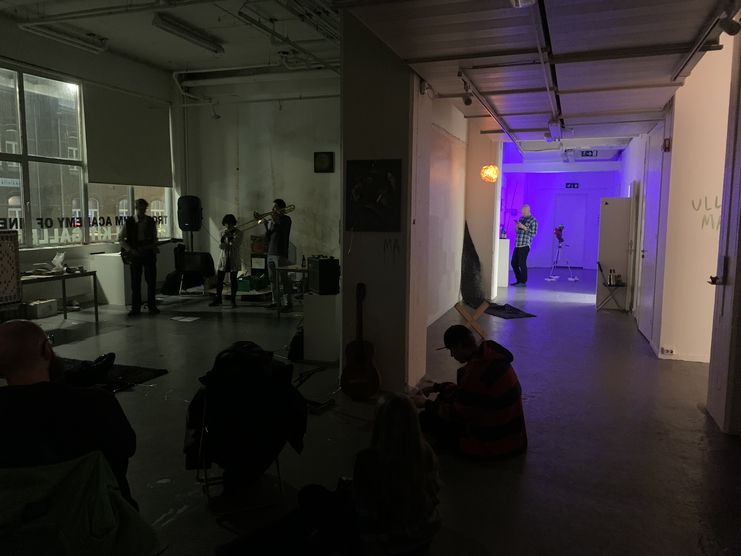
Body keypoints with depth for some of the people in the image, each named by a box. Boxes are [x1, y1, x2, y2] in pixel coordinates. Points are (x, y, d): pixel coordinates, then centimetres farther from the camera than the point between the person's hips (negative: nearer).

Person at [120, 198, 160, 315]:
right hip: (135, 255, -1)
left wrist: (154, 253, 8)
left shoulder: (151, 221, 5)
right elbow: (122, 239, 1)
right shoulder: (129, 222, -1)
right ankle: (136, 308, 9)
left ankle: (152, 306, 13)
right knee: (135, 282, 2)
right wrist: (131, 250, -10)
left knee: (151, 280, 2)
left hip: (149, 254, 1)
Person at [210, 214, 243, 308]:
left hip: (234, 259, -3)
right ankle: (218, 299, 14)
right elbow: (221, 247, -2)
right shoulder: (222, 232, 4)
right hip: (224, 258, 3)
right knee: (219, 279, 1)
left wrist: (230, 237, -23)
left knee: (233, 279, 1)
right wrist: (223, 237, -18)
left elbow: (237, 246, -14)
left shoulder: (239, 233, -5)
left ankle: (233, 300, 10)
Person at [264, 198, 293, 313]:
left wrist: (274, 220, -12)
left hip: (280, 254, -8)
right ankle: (276, 301, 18)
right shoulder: (272, 221, 17)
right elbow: (268, 238, 13)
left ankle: (288, 304, -7)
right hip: (270, 253, 8)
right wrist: (266, 226, -1)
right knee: (273, 279, 10)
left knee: (283, 279, -9)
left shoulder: (286, 219, -2)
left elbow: (281, 230, -19)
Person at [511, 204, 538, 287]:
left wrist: (524, 227, -16)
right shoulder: (521, 218, 17)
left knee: (522, 264, -7)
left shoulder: (533, 220, -3)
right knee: (514, 263, 8)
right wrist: (517, 227, 0)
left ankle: (523, 282, 3)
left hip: (525, 245, -7)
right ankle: (519, 280, 20)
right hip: (517, 244, 7)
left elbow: (534, 233, -10)